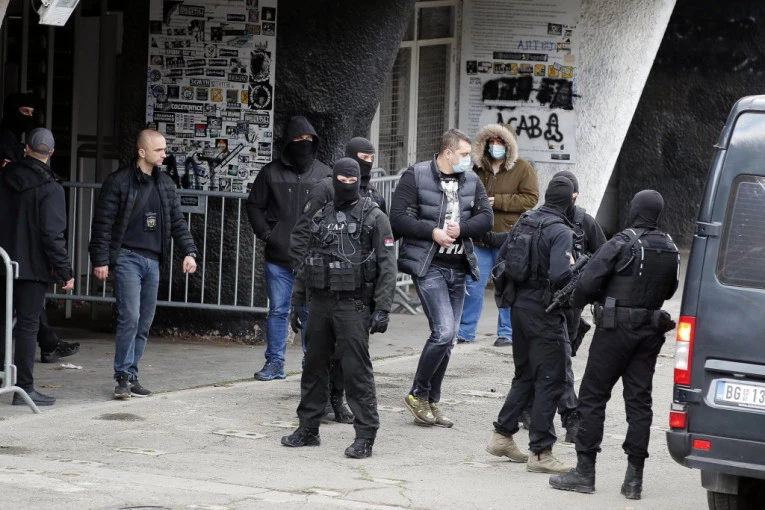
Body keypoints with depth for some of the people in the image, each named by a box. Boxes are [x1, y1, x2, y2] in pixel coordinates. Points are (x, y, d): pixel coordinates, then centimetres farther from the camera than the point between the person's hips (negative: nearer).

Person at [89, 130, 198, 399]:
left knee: (144, 323, 7)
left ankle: (130, 376, 14)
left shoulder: (165, 183, 12)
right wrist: (100, 259, -11)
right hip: (127, 258, -6)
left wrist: (189, 251, 1)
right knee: (130, 318, -14)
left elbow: (177, 221, 14)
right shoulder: (118, 182, -6)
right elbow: (103, 223, -6)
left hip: (152, 261, 6)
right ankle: (123, 376, -7)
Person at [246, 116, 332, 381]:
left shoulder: (324, 174, 5)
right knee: (278, 311, 5)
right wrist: (265, 233, -1)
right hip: (278, 258, 0)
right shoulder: (271, 172, 4)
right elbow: (254, 205, 11)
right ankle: (275, 363, 13)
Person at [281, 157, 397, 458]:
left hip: (353, 306, -5)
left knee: (357, 370, -8)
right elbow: (305, 262, 20)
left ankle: (365, 437, -4)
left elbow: (387, 266, -6)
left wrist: (382, 309, -14)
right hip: (320, 303, 5)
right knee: (314, 366, 11)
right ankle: (308, 430, 21)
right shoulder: (320, 217, 14)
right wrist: (297, 303, 15)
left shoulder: (374, 217, -1)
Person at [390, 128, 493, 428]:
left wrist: (462, 228, -12)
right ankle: (418, 395, 0)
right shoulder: (416, 176, -6)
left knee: (448, 338, 8)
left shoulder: (471, 180, 10)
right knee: (444, 331, -17)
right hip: (428, 266, -6)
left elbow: (487, 218, 5)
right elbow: (398, 218, -10)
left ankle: (431, 402, 19)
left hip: (457, 268, 6)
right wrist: (432, 232, -17)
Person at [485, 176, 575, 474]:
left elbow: (501, 259, 14)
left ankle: (502, 436, 25)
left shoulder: (524, 223, 8)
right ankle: (540, 453, -2)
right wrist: (576, 269, -7)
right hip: (544, 313, -8)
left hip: (520, 307, 8)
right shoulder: (560, 231, -16)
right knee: (550, 381, -2)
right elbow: (560, 275, -26)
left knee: (525, 376, 21)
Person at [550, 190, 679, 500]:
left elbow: (589, 282, -16)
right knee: (639, 401, 8)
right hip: (650, 331, 6)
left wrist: (577, 302, 3)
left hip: (616, 330, -6)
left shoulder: (622, 244, -14)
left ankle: (585, 472, 2)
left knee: (593, 396, 2)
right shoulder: (670, 250, 6)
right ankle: (634, 477, 6)